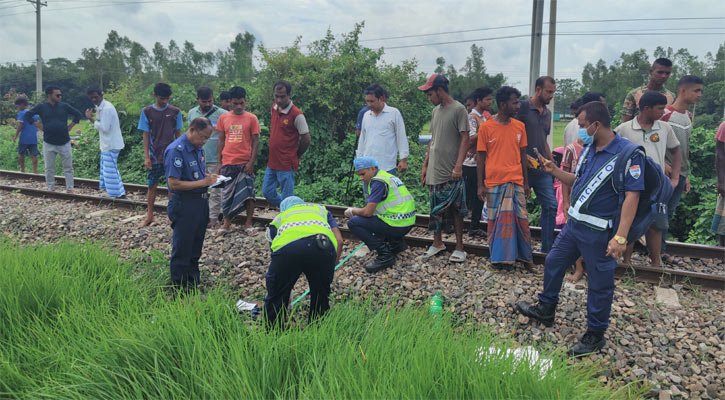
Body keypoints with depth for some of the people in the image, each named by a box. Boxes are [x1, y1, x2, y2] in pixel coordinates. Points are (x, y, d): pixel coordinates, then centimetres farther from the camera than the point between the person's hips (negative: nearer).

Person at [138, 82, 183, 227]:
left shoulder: (175, 112, 0)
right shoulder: (147, 111, -1)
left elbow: (178, 134, 6)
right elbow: (146, 135, 1)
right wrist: (146, 157, -2)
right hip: (154, 157, 0)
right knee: (152, 186, 8)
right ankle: (149, 216, 22)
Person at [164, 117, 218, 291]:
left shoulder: (198, 148, 10)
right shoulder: (175, 150, -19)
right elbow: (174, 184, -23)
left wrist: (209, 177, 4)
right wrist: (203, 182, -21)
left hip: (201, 203, 9)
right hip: (184, 206, -9)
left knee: (195, 249, 19)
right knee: (182, 250, 2)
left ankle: (193, 286, 32)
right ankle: (180, 290, 14)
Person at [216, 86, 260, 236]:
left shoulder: (251, 118, -2)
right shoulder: (223, 118, 5)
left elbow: (255, 142, -2)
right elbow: (221, 141, 10)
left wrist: (251, 162, -9)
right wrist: (218, 162, 6)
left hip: (245, 163, -2)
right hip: (227, 163, 2)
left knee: (248, 194, 2)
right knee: (226, 194, 8)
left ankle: (249, 224, 14)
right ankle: (226, 223, 20)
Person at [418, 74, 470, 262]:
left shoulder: (459, 109, -8)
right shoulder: (436, 111, 14)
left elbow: (465, 139, -13)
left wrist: (458, 166, -20)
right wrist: (425, 165, 17)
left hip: (451, 173, -7)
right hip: (434, 170, 7)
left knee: (455, 209, 0)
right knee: (436, 208, 12)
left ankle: (459, 247, 9)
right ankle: (437, 242, 24)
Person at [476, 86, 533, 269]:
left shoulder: (519, 126, 7)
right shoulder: (486, 127, -3)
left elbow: (523, 156, 11)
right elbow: (481, 158, 0)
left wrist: (526, 183, 10)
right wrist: (480, 185, -2)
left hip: (516, 181, 3)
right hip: (494, 182, -2)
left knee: (520, 218, 3)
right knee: (496, 220, 4)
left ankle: (522, 254, 18)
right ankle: (498, 257, 17)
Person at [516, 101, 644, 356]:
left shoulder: (628, 153, -18)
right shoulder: (589, 149, 7)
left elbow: (632, 196, -22)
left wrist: (621, 237, -28)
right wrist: (554, 171, 6)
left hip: (598, 231, -8)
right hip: (574, 223, 8)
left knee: (599, 283, 6)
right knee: (553, 263, 19)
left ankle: (595, 335, 23)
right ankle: (546, 310, 38)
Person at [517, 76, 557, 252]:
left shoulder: (547, 113, 16)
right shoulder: (523, 107, -7)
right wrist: (525, 157, -19)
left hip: (542, 169, 7)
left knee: (551, 206, 3)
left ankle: (548, 247, 12)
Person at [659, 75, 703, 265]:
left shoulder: (689, 116, 13)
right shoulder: (665, 113, -12)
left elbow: (685, 148, 19)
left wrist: (686, 175, 19)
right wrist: (662, 164, -18)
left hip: (680, 174, 8)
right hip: (665, 172, -8)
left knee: (669, 212, 11)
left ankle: (660, 250, 19)